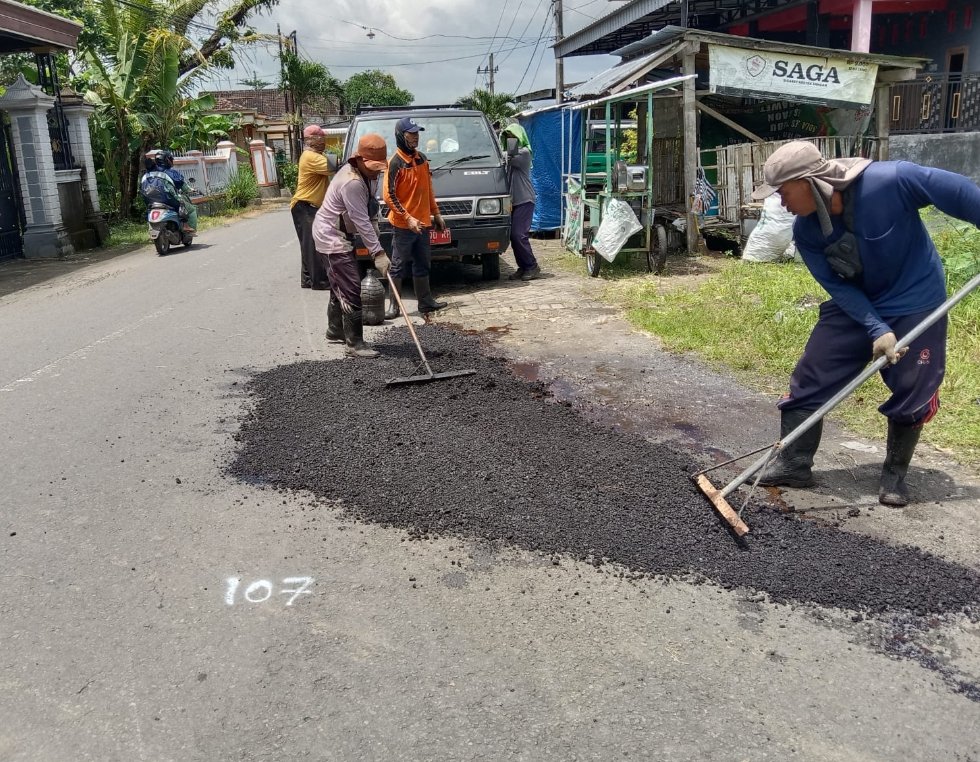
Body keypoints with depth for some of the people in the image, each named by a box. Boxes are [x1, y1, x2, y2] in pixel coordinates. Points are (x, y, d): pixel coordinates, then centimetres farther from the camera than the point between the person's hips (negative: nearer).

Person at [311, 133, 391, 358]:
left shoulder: (368, 175, 3)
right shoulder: (351, 183, -28)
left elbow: (370, 211, 8)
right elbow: (361, 222, -28)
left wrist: (375, 232, -6)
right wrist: (378, 253, -27)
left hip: (340, 235, 10)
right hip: (331, 238, -10)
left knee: (340, 287, 20)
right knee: (351, 291, -13)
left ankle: (335, 331, 35)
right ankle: (354, 343, -9)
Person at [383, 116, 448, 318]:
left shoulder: (422, 158, 10)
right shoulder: (395, 162, -12)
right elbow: (389, 196, -15)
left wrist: (436, 213, 17)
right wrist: (408, 218, -19)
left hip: (423, 223, 7)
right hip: (403, 225, -7)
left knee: (422, 265, 14)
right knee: (398, 266, -1)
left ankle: (425, 302, 23)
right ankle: (394, 306, 6)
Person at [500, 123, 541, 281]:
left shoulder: (524, 152, -5)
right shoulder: (513, 153, 20)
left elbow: (510, 159, -16)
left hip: (524, 200, -8)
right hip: (514, 201, 8)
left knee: (518, 234, -14)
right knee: (514, 235, 4)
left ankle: (532, 267, -6)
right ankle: (523, 268, 11)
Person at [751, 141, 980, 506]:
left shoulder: (890, 180, -29)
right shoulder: (806, 231, -15)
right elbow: (839, 287, -13)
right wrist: (876, 329, -25)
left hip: (916, 303, -3)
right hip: (855, 307, 4)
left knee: (911, 393, 2)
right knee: (809, 378, -1)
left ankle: (895, 473, 23)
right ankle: (794, 463, 11)